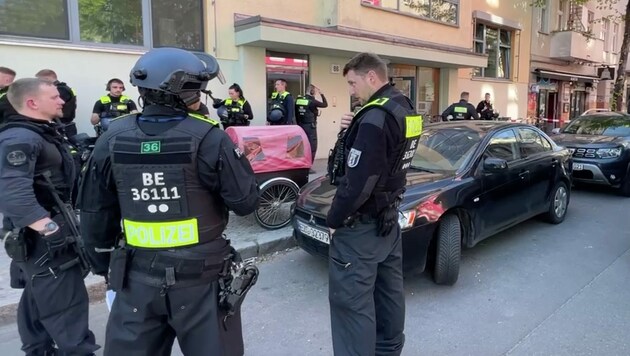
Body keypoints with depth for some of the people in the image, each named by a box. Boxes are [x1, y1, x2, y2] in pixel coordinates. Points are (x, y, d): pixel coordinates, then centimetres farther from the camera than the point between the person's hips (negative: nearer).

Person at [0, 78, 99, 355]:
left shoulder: (41, 134, 12)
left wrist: (59, 226, 16)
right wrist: (52, 230, -32)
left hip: (46, 241, 10)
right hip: (46, 244, -10)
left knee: (38, 305, 21)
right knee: (68, 312, -5)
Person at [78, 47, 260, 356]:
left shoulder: (112, 140, -2)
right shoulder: (207, 138, -16)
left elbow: (95, 213, 5)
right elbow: (246, 202, -10)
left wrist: (102, 265, 19)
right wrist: (231, 152, 3)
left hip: (137, 277, 4)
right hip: (200, 276, -3)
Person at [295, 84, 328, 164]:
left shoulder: (298, 100, 5)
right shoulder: (312, 101, -11)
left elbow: (295, 112, 7)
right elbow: (325, 104, 0)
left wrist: (298, 123, 14)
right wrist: (321, 94, 10)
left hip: (300, 126, 7)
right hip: (310, 126, -6)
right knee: (312, 147, 1)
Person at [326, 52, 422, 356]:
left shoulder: (375, 116, -22)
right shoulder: (403, 109, 8)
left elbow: (357, 183, -25)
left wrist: (335, 219, -11)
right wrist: (356, 130, 2)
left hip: (360, 225, -10)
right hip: (387, 217, 10)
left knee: (351, 300, -1)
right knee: (388, 290, 21)